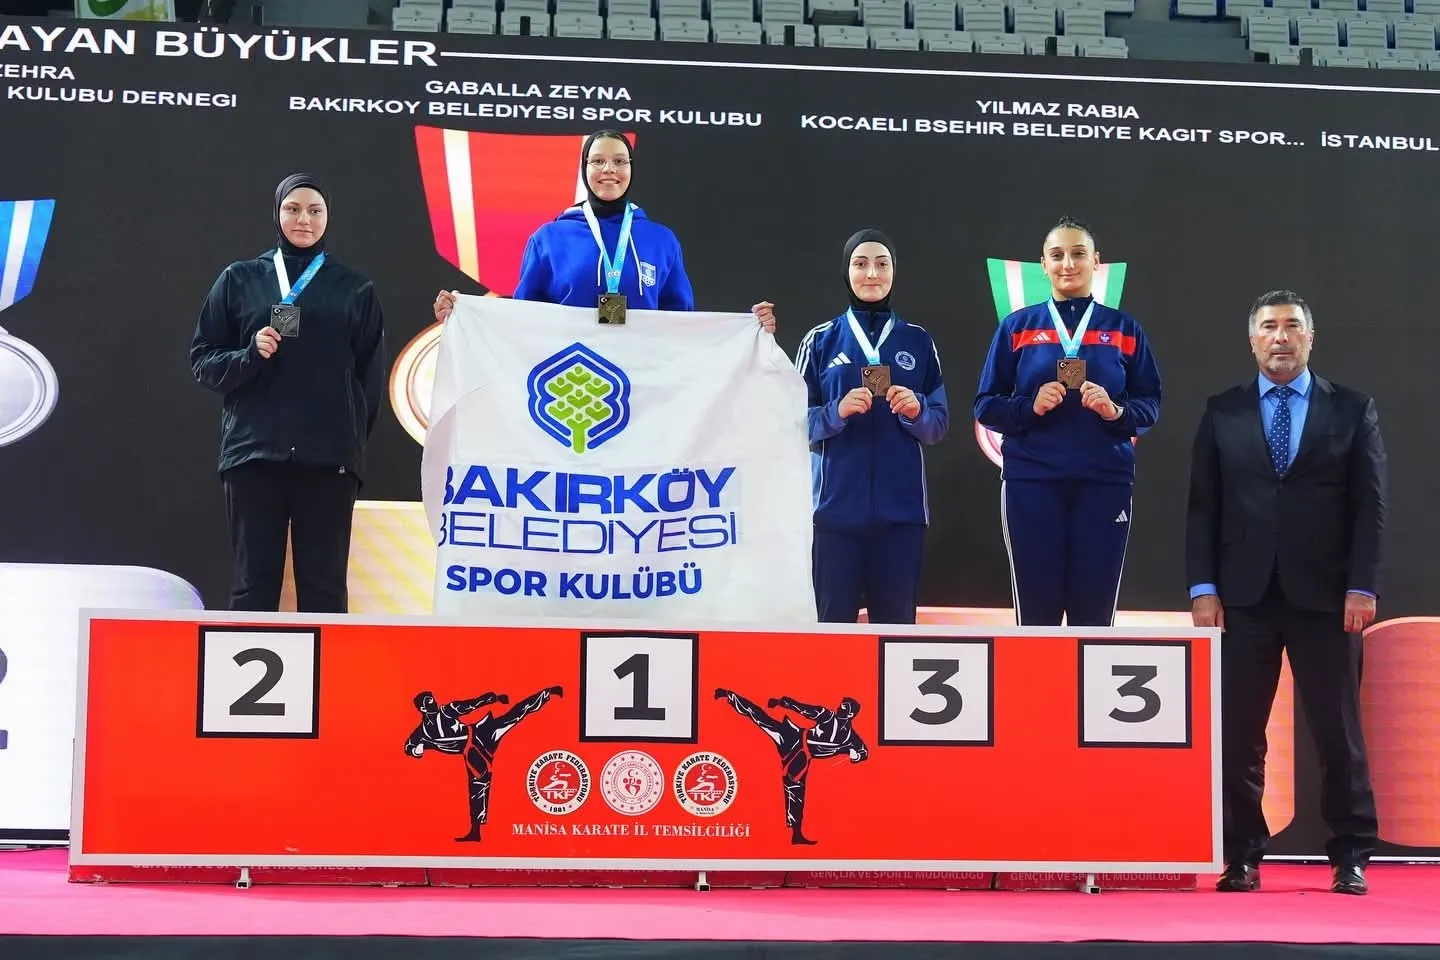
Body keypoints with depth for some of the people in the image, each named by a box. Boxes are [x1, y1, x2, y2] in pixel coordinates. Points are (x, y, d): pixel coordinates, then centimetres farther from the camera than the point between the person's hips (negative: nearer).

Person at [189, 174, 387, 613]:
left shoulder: (355, 290, 11)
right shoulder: (240, 280, 10)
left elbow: (371, 378, 10)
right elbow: (203, 360, 9)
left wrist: (354, 440, 0)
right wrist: (250, 355, -10)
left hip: (329, 456, 0)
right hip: (254, 451, 0)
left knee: (324, 585, -1)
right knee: (253, 583, -1)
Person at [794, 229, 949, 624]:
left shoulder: (918, 341, 9)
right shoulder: (821, 340, 6)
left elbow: (939, 425, 8)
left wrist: (916, 410, -13)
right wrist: (837, 412, -16)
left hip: (901, 505, 1)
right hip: (837, 503, -1)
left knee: (896, 620, 3)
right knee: (833, 618, -1)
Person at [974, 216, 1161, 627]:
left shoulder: (1125, 329, 9)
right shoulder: (1017, 327, 7)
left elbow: (1150, 406, 8)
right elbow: (986, 406, 6)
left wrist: (1116, 410, -12)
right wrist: (1031, 406, -12)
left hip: (1105, 483, 1)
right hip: (1031, 482, 0)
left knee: (1094, 613, 1)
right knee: (1036, 611, 0)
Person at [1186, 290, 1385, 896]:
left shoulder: (1352, 410, 7)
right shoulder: (1223, 413, 9)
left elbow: (1369, 505, 3)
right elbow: (1203, 505, 6)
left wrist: (1361, 587, -7)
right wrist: (1203, 588, -3)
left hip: (1323, 595, -1)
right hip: (1245, 595, 1)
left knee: (1338, 730, 2)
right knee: (1236, 732, 1)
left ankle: (1351, 856, 12)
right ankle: (1242, 856, 9)